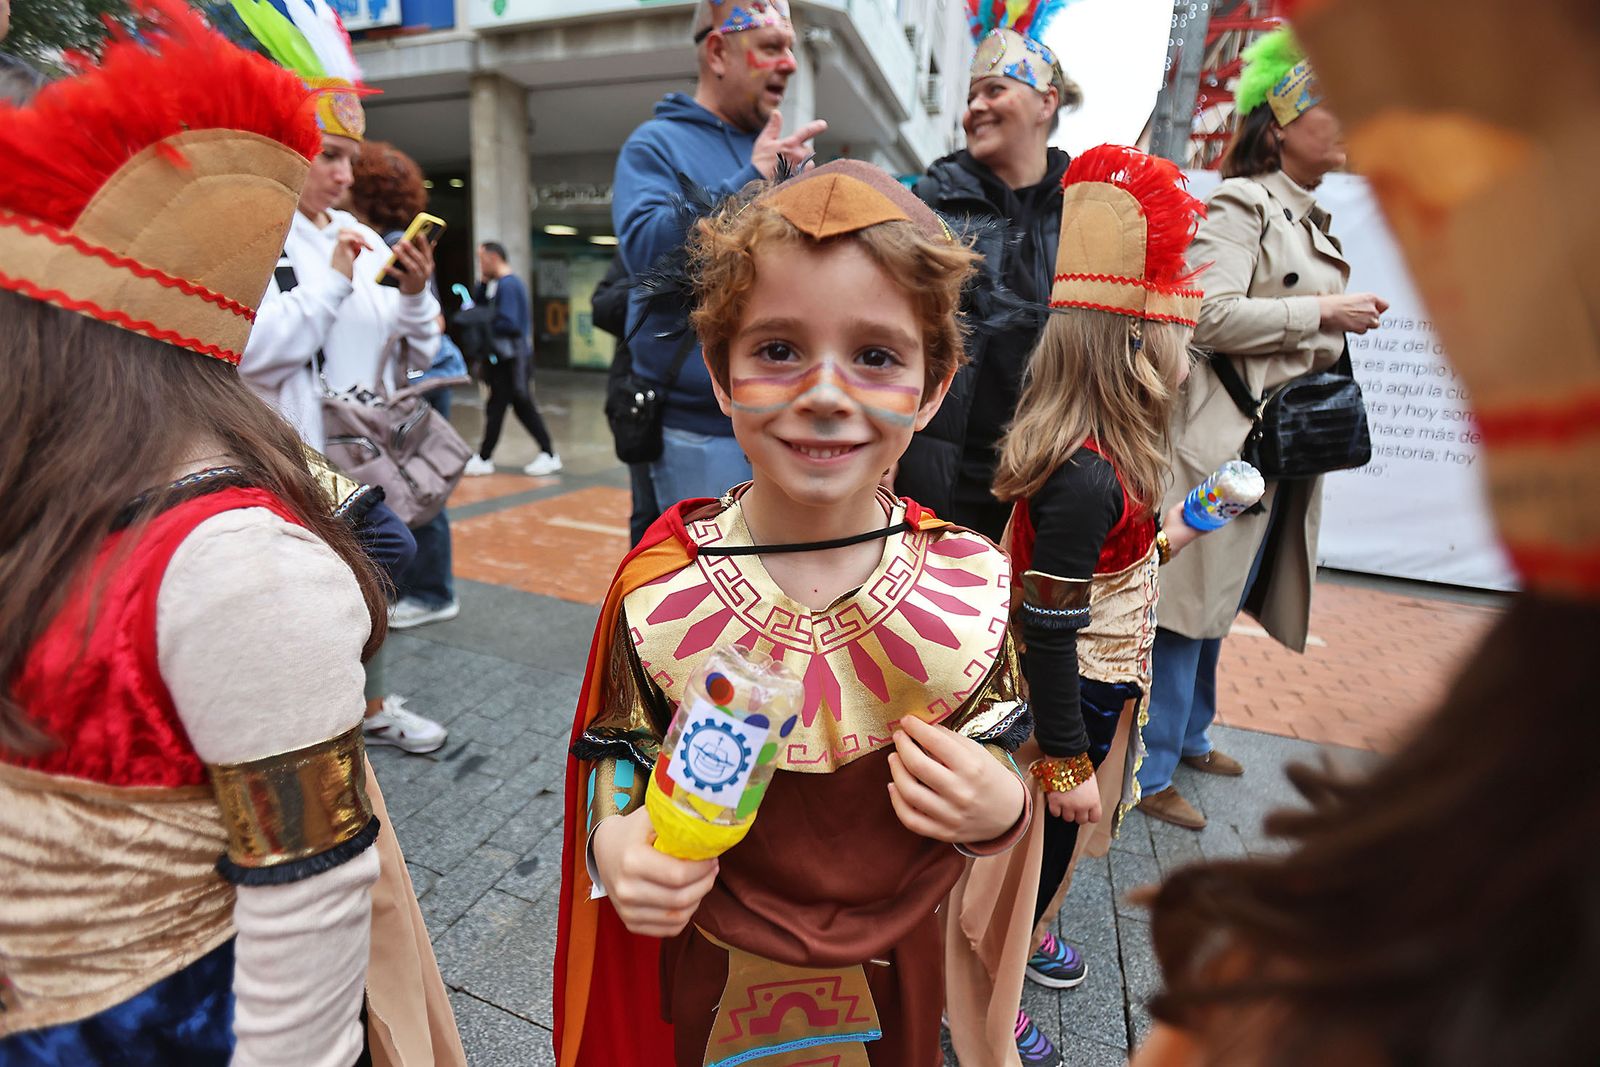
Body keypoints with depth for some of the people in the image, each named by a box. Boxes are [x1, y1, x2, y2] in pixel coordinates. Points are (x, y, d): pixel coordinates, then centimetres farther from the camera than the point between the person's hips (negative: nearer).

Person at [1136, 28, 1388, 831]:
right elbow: (1210, 316, -21)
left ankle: (1189, 735, 33)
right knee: (1191, 601, -6)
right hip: (1224, 437, -10)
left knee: (1219, 600, 17)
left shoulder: (1311, 221, 22)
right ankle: (1148, 771, 7)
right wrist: (1323, 313, -15)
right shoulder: (1239, 204, -8)